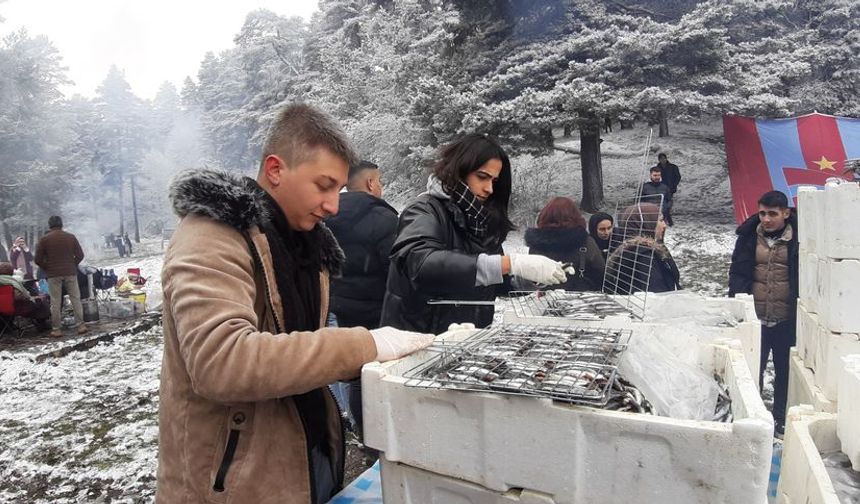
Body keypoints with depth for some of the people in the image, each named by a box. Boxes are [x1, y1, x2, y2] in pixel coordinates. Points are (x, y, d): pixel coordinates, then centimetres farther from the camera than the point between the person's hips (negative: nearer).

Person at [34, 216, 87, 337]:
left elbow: (38, 260, -3)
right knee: (75, 299, 6)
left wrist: (47, 269, 12)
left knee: (55, 302, 3)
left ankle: (56, 329, 5)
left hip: (53, 275, -1)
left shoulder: (44, 239, -2)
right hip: (70, 273, 1)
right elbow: (80, 255, 4)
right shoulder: (71, 237, 3)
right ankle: (81, 325, 3)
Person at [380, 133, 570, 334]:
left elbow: (492, 282, 15)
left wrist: (532, 277, -2)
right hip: (421, 337, -5)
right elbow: (421, 263, -27)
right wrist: (510, 264, -30)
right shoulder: (425, 210, -7)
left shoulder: (483, 218, 12)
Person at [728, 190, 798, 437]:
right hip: (755, 317, 1)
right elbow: (738, 273, 1)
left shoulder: (798, 238, -5)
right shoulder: (749, 236, 0)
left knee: (785, 370, 14)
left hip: (786, 320, -1)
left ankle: (781, 418, 31)